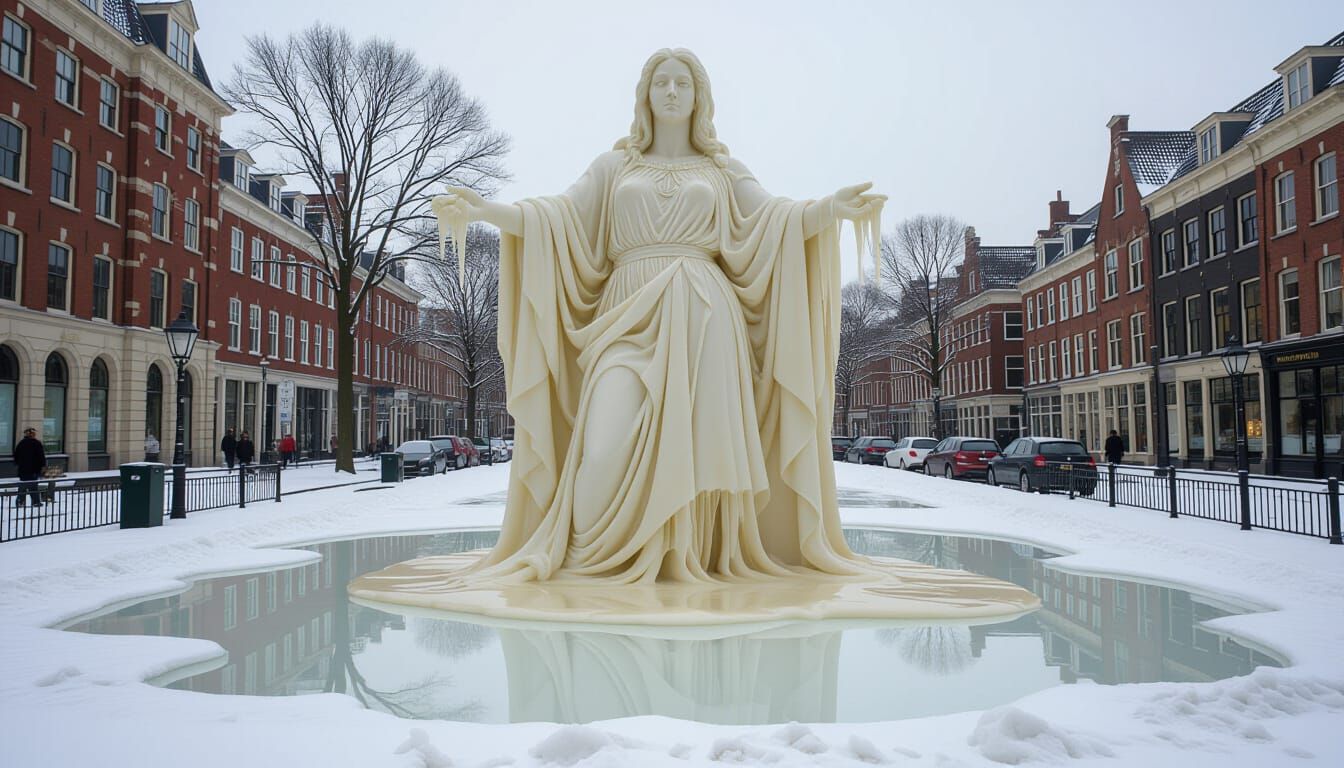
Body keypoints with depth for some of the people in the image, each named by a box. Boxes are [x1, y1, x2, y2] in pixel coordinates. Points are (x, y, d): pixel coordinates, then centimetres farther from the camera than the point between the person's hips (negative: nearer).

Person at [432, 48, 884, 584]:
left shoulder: (723, 169, 20)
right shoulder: (615, 165, 21)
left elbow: (777, 219, 5)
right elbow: (558, 217, 8)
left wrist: (833, 208, -16)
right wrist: (483, 210, -8)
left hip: (703, 317, 1)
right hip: (629, 314, 0)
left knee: (703, 437, -11)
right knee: (609, 448, -17)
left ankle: (696, 557, 1)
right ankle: (589, 558, 1)